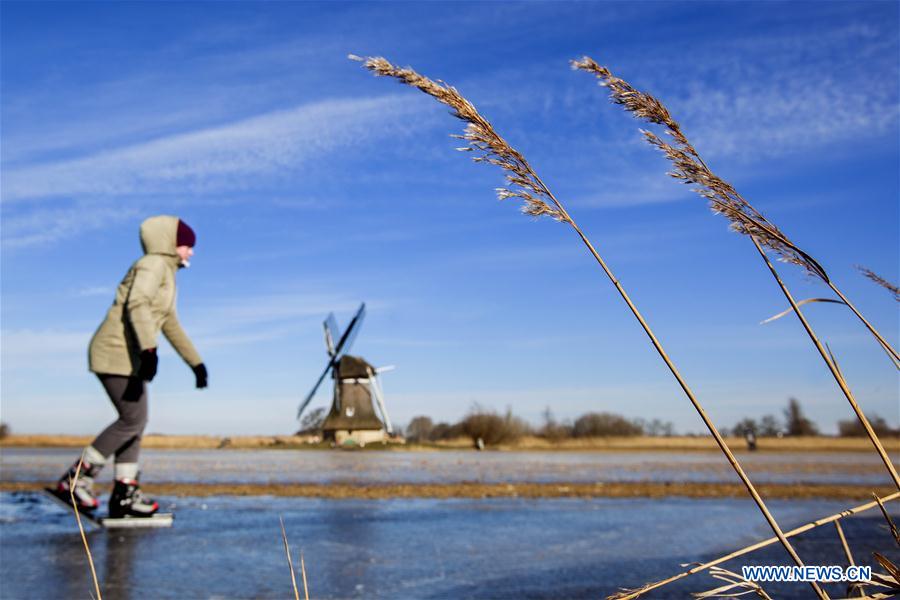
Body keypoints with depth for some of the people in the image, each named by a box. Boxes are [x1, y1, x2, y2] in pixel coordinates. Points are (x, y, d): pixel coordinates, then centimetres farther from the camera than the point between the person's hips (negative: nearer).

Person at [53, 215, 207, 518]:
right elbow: (137, 304, -24)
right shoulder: (153, 264, -7)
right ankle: (76, 478, -2)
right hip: (116, 353, -10)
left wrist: (196, 362, 26)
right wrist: (149, 349, -35)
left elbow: (171, 325, 28)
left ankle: (124, 493, 11)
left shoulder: (167, 274, 23)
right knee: (133, 420, -11)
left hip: (129, 357, 10)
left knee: (135, 422, 8)